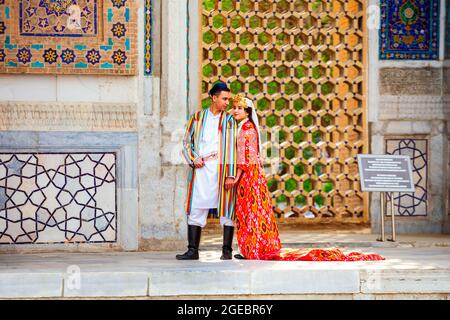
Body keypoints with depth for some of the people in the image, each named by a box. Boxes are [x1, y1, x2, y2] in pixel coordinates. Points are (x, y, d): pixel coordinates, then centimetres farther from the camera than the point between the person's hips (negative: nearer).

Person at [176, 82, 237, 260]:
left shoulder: (229, 120, 7)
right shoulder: (198, 118, 13)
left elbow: (231, 147, 0)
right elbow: (187, 141, 15)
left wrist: (230, 174, -9)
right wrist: (193, 159, -3)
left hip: (221, 167, -2)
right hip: (201, 169, 2)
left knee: (226, 208, -1)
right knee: (195, 208, -1)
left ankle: (227, 250, 5)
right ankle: (193, 250, 2)